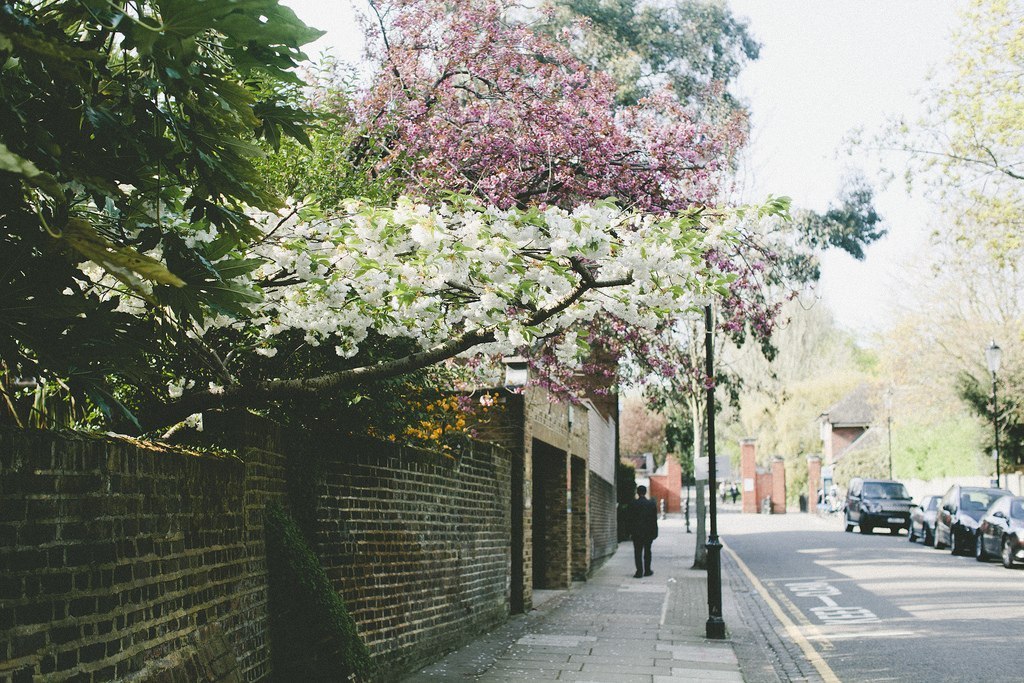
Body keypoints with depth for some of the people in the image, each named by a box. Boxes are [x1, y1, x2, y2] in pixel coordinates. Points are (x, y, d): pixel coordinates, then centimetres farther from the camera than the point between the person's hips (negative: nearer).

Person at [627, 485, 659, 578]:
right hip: (649, 531, 2)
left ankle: (639, 571, -7)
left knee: (638, 552, 0)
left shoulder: (633, 504, -5)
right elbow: (654, 519, 1)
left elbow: (631, 519, -4)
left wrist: (630, 531, 2)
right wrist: (654, 532, 6)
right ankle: (647, 571, 15)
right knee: (647, 551, 12)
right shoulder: (652, 504, -1)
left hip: (637, 532, -2)